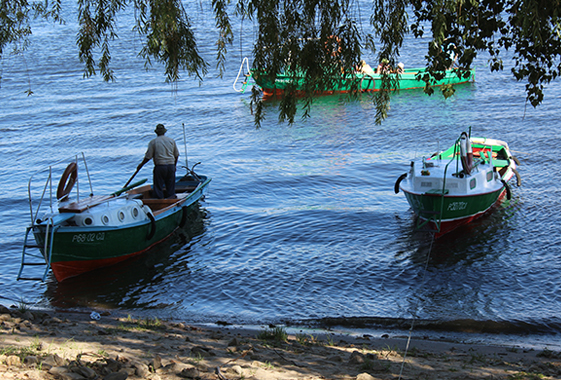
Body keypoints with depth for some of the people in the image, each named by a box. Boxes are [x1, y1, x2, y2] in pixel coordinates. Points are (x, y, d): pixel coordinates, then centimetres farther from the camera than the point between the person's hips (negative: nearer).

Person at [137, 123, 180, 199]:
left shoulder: (153, 142, -2)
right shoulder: (172, 140, 7)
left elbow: (148, 157, -1)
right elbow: (176, 155, 11)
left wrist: (141, 165, 13)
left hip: (159, 166, -3)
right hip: (171, 166, 3)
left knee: (158, 187, 4)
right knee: (171, 186, 11)